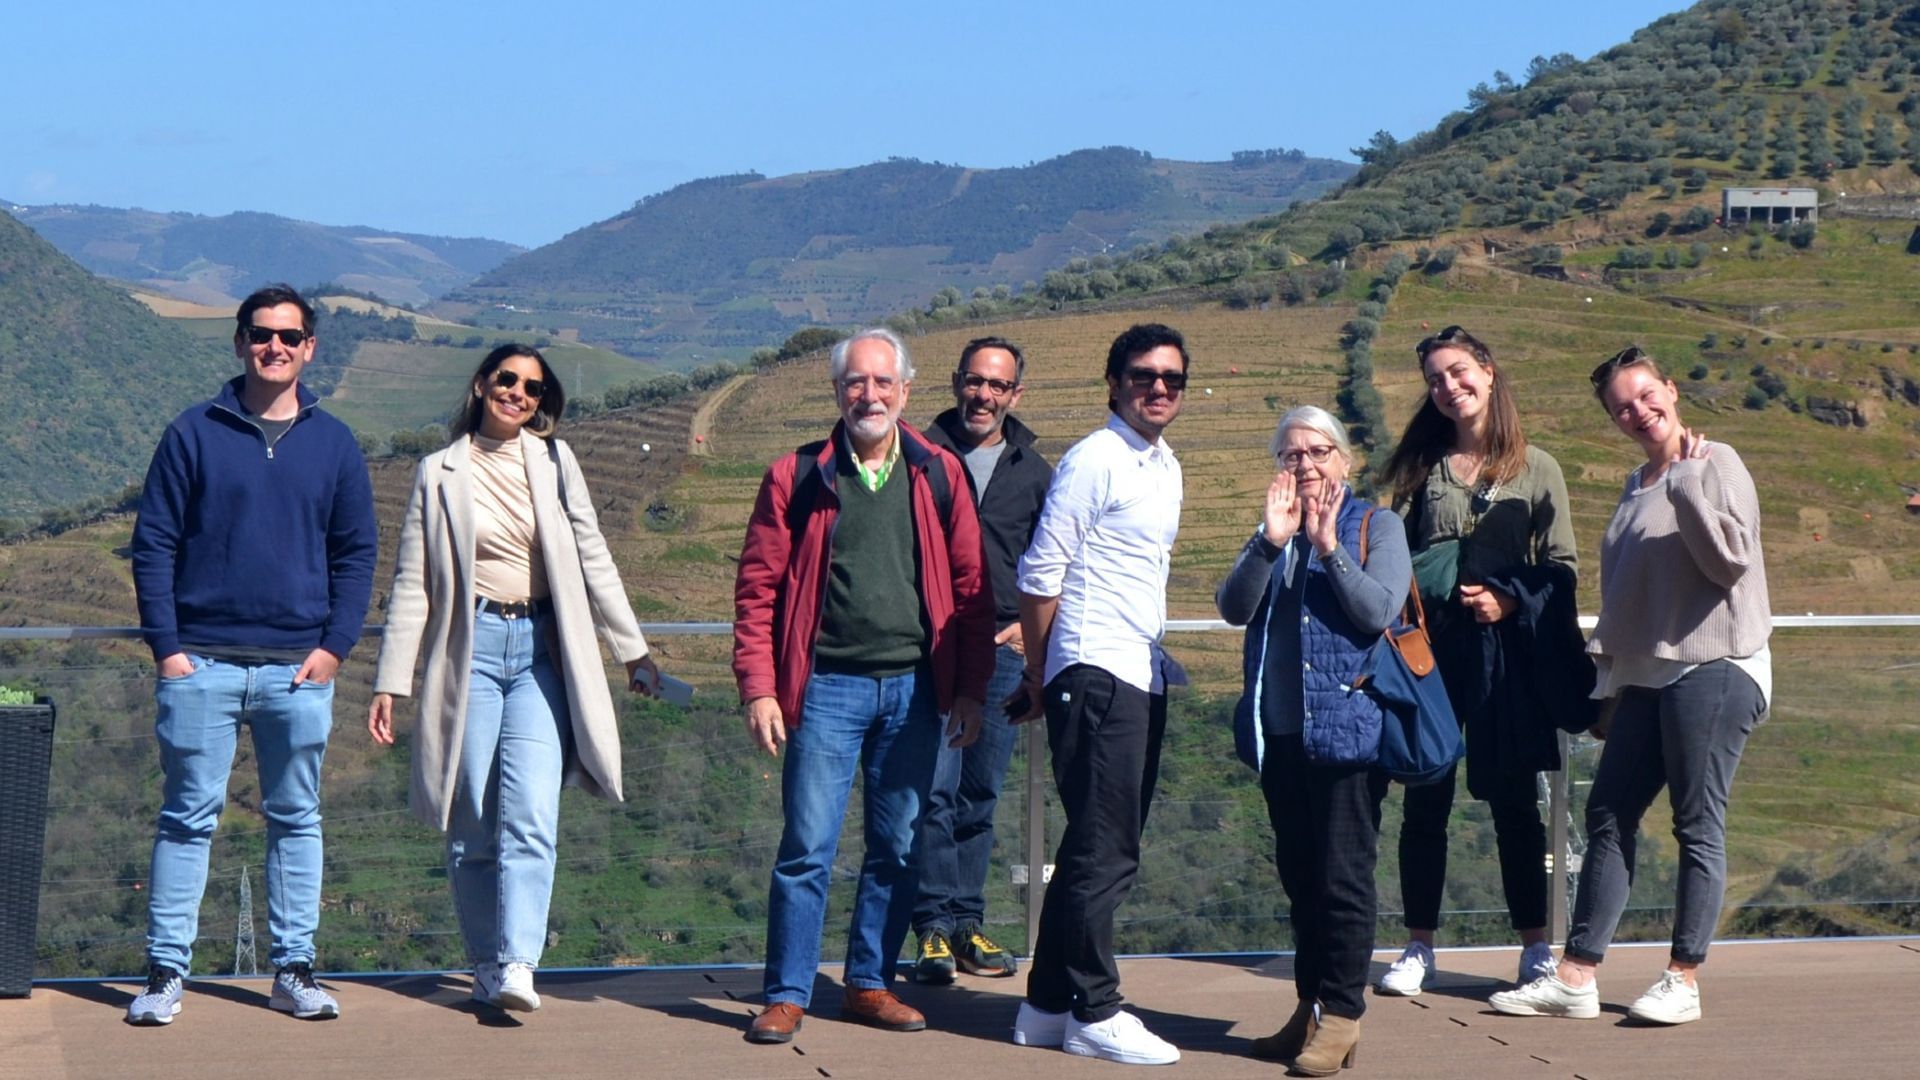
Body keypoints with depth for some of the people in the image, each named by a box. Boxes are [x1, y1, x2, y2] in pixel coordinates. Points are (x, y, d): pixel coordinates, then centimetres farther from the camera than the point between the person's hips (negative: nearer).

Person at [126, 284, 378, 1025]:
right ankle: (166, 971, 4)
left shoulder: (334, 445, 9)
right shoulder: (193, 435, 3)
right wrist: (166, 646, -7)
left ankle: (294, 969, 13)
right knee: (188, 816, 0)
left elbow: (357, 552, 10)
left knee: (296, 819, 7)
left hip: (299, 666, 2)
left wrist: (336, 645, -2)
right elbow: (153, 545, 2)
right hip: (201, 663, -2)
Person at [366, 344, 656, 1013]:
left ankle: (516, 966, -19)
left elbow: (593, 559, 13)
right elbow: (411, 584, 6)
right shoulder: (440, 473, 6)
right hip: (470, 650, 0)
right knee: (471, 826, 1)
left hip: (540, 650, 0)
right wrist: (389, 683, 2)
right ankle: (486, 967, 10)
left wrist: (633, 650, 10)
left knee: (530, 816, -14)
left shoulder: (554, 461, 10)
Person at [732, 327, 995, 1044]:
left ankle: (869, 985, 20)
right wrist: (759, 689, -8)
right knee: (808, 847, -3)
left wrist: (970, 690, 2)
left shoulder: (940, 475, 6)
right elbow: (758, 587, 0)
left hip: (914, 688, 2)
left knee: (899, 848, 8)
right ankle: (787, 996, 6)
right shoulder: (797, 477, 1)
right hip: (829, 685, -2)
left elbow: (971, 587, 7)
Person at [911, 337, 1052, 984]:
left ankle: (968, 923, 15)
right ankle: (935, 927, -4)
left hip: (1003, 649, 3)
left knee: (981, 795, 8)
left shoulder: (1034, 472, 12)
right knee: (935, 789, -9)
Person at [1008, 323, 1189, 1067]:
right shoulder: (1094, 461, -10)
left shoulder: (1165, 465, 16)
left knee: (1104, 849, 12)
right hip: (1097, 674, -9)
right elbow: (1040, 575, -11)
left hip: (1143, 675, 9)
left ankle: (1049, 1005, 19)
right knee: (1103, 851, -5)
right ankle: (1094, 1013, 2)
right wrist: (1039, 675, -3)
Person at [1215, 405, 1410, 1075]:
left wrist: (1329, 548, -19)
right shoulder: (1270, 533, 13)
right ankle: (1310, 1007, 20)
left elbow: (1379, 611, -13)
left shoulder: (1375, 525, 1)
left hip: (1348, 726, -5)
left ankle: (1341, 1015, 2)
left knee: (1343, 877, -4)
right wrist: (1272, 542, -16)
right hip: (1279, 730, 5)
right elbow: (1233, 608, -4)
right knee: (1298, 875, 11)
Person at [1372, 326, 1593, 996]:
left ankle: (1535, 947, 11)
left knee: (1514, 801, 3)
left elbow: (1562, 566, 3)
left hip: (1508, 650, -2)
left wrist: (1510, 599, -12)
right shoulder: (1422, 468, 12)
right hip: (1431, 645, 2)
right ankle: (1419, 947, 11)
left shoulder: (1536, 469, 5)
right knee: (1425, 799, 3)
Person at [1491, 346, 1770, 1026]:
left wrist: (1686, 481, -21)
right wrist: (1608, 683, 22)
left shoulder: (1716, 464, -4)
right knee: (1608, 817, 5)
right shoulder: (1637, 487, 19)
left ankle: (1684, 981, 3)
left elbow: (1731, 558, -18)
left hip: (1713, 670, -8)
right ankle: (1576, 977, 8)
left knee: (1698, 826, -3)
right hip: (1646, 679, 8)